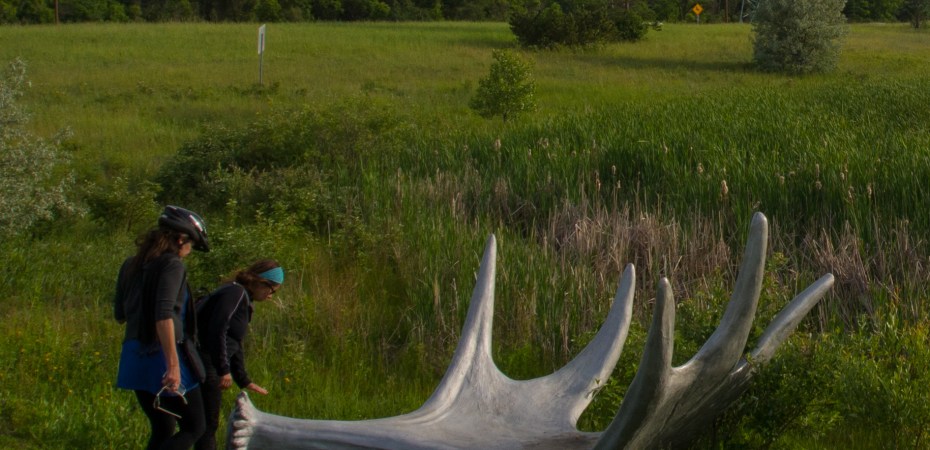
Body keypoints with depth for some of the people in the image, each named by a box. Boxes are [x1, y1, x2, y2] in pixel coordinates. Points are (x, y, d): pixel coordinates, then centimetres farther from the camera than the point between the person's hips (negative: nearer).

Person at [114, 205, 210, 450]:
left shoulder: (131, 265, 11)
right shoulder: (172, 265, -12)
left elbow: (120, 315, 17)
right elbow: (164, 315, -24)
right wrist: (173, 364, -27)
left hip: (134, 359, 8)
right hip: (162, 356, -8)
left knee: (162, 430, 17)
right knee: (194, 428, 3)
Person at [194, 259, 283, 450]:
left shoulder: (243, 298, 19)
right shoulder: (235, 293, -12)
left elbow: (234, 344, 25)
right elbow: (217, 330, -22)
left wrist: (244, 381, 23)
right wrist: (224, 369, -20)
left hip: (206, 364, 10)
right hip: (204, 362, -10)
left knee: (208, 424, 15)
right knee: (208, 423, -5)